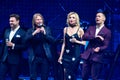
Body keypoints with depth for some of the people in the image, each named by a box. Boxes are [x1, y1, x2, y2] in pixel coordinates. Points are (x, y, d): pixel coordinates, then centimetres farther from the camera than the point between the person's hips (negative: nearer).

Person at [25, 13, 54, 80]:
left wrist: (44, 33, -14)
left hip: (45, 57, 0)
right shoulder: (30, 31, 8)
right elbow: (26, 40, -7)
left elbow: (51, 40, -2)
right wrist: (34, 33, -18)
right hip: (34, 57, 0)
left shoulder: (47, 29, 8)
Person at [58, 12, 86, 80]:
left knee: (71, 74, -3)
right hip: (66, 54, 3)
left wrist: (76, 41, -15)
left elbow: (84, 43, 2)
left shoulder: (80, 30, -2)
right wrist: (61, 56, 9)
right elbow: (64, 43, 11)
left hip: (75, 54, -3)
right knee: (65, 74, -1)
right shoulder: (65, 29, 9)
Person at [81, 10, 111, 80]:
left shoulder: (107, 31, -2)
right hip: (87, 56, 5)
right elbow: (84, 37, -4)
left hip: (97, 57, -4)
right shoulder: (91, 28, 12)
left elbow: (106, 46, -5)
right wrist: (95, 36, -18)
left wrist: (99, 49, -25)